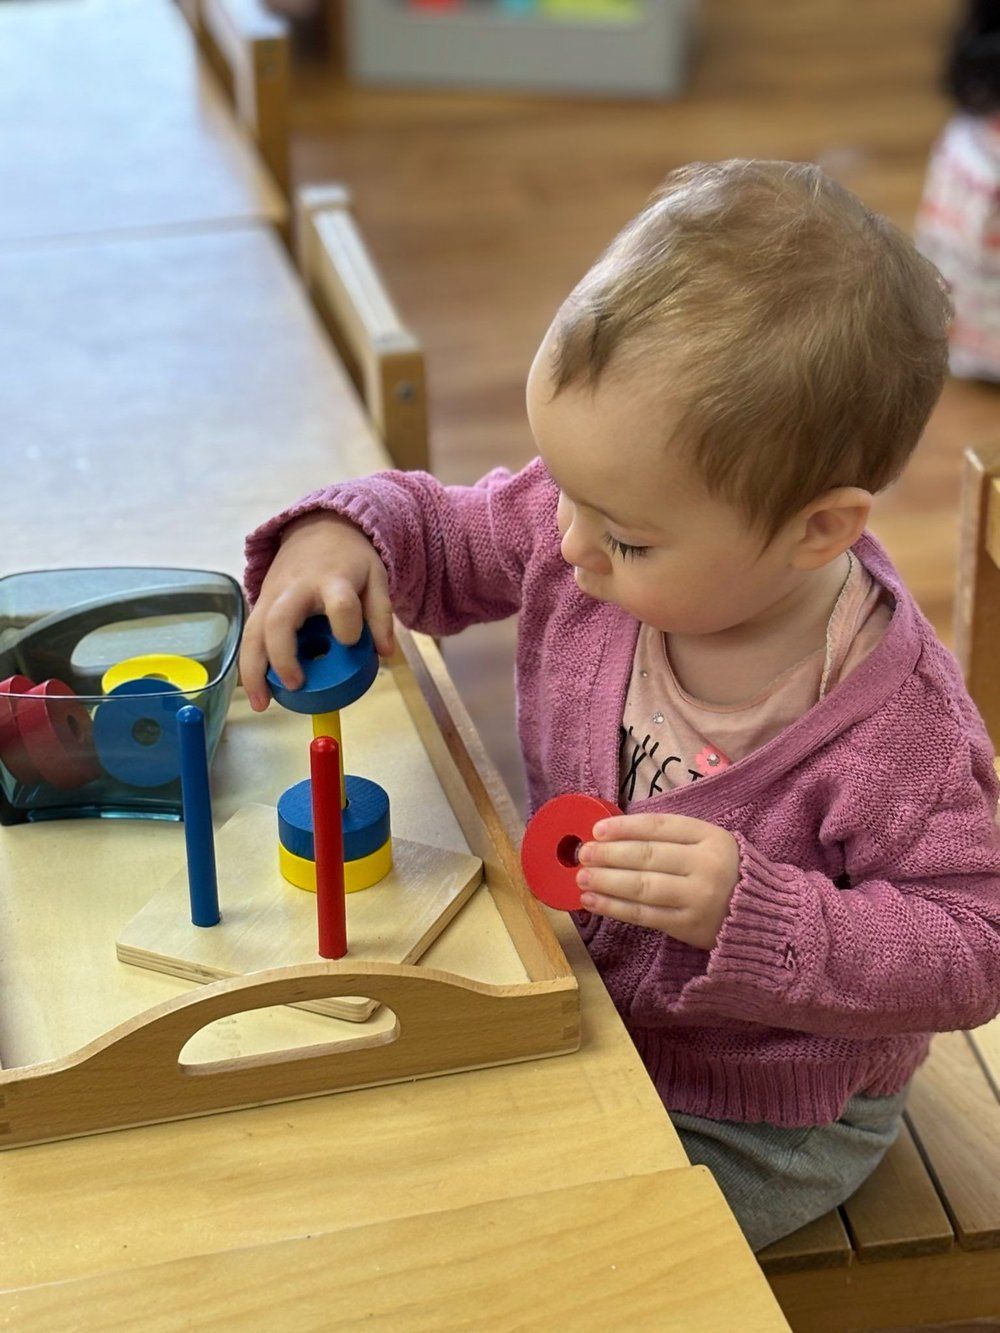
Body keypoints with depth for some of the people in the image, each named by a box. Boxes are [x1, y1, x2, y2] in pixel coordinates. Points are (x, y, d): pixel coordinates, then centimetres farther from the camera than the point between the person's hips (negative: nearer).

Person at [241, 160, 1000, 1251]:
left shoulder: (894, 724, -32)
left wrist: (751, 911, -38)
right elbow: (444, 537, 1)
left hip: (760, 1125, -6)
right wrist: (343, 534, -22)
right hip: (577, 998, 6)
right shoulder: (597, 516, -16)